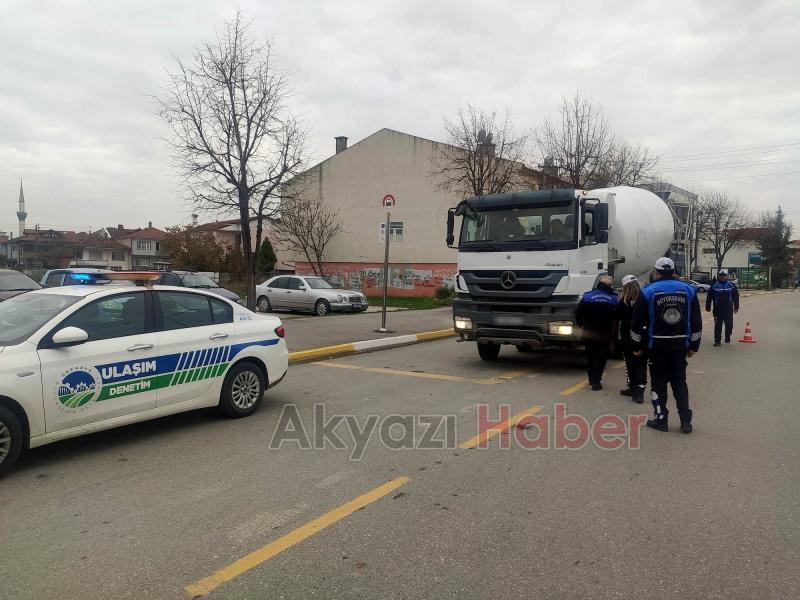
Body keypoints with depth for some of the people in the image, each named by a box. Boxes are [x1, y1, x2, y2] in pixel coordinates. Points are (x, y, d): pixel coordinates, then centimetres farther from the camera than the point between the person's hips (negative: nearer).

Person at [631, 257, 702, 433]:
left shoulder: (648, 291, -5)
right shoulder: (688, 290, 4)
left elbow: (637, 322, -4)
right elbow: (696, 321, 8)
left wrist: (637, 346, 5)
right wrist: (693, 345, 15)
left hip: (657, 345, -3)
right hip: (681, 345, 3)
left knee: (659, 381, 7)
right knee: (679, 381, 13)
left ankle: (661, 419, 12)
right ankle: (686, 420, 14)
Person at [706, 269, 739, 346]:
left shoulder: (732, 285, 4)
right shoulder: (714, 286, 0)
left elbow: (736, 297, 8)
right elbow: (709, 297, 4)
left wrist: (736, 307, 6)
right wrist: (708, 307, 4)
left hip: (729, 310, 1)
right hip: (718, 310, -1)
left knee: (729, 325, 8)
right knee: (718, 325, 0)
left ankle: (727, 338, 28)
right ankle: (717, 340, 5)